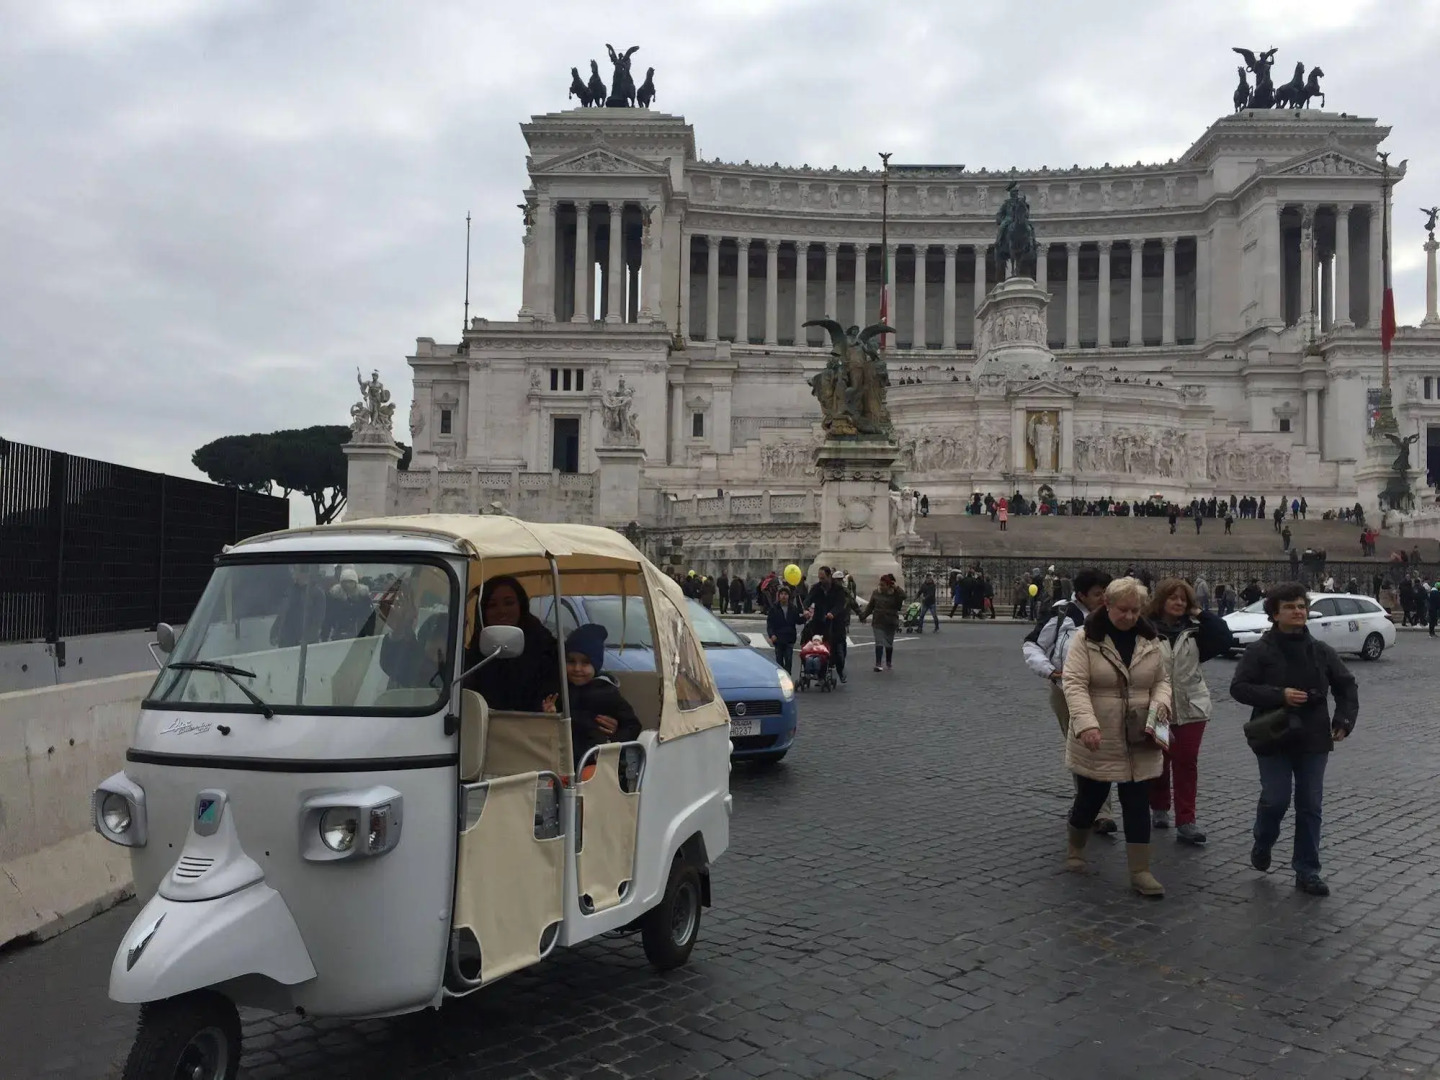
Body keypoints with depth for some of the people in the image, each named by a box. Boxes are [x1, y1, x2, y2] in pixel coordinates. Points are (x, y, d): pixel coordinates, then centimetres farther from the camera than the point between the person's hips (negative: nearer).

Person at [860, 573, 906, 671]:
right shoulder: (876, 593, 1)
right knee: (879, 643, -8)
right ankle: (878, 664, -12)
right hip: (878, 623, 0)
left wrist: (896, 589, -26)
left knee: (889, 644, 12)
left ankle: (889, 663, 28)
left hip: (891, 623, 0)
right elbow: (870, 607, 7)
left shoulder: (895, 594, -5)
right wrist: (863, 615, 2)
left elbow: (903, 596, -25)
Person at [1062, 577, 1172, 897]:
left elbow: (1161, 680, 11)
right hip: (1097, 741, -3)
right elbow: (1074, 683, -19)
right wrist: (1086, 724, -32)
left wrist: (1160, 703, -12)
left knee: (1138, 805, 4)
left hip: (1139, 742, 3)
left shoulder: (1150, 640, 4)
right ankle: (1075, 850, 36)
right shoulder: (1086, 639, -12)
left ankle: (1140, 871, 11)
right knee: (1091, 798, 10)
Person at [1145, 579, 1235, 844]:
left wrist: (1202, 614, -8)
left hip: (1191, 708, 2)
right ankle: (1159, 809, 32)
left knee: (1187, 764, 1)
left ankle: (1185, 822, 4)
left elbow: (1225, 640, -7)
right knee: (1159, 763, 12)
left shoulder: (1194, 630, 4)